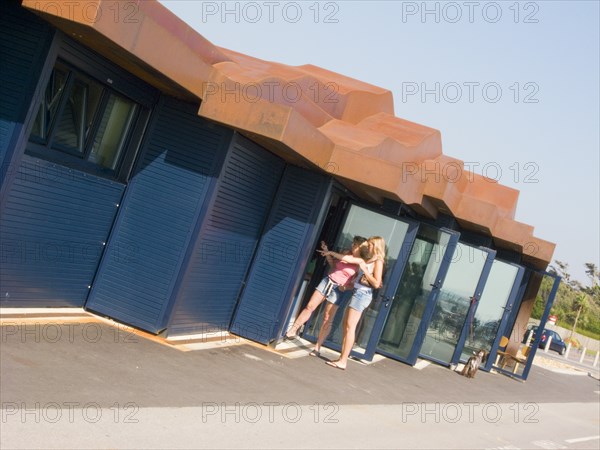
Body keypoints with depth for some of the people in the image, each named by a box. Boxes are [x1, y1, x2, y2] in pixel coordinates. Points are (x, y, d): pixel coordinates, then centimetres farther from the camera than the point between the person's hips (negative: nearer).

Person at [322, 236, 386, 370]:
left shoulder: (378, 261, -7)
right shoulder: (368, 260, 17)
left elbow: (376, 283, -15)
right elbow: (348, 259, 24)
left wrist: (364, 269, -15)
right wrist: (331, 253, 28)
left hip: (362, 294, -9)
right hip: (358, 293, 9)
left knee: (350, 327, -11)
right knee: (346, 326, 8)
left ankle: (343, 361, -12)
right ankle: (342, 358, 10)